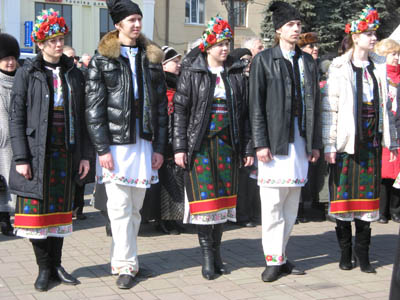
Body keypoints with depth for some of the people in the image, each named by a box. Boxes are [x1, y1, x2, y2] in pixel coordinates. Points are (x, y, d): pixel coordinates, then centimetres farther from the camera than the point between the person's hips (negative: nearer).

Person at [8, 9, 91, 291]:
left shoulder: (74, 73, 9)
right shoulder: (27, 73, -1)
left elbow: (82, 117, 10)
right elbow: (16, 117, -4)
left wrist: (85, 154, 6)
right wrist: (21, 158, -11)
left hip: (66, 153, 3)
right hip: (37, 153, -3)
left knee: (60, 209, 9)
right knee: (37, 210, 2)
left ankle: (56, 264, 21)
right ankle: (45, 268, 14)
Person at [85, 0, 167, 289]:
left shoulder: (151, 58, 12)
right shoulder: (102, 58, 2)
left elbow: (162, 105, 11)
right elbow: (94, 107, -3)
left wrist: (159, 146, 5)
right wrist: (103, 148, -10)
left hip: (144, 143, 4)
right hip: (116, 143, -3)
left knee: (135, 209, 7)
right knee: (120, 208, -3)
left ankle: (122, 260, 20)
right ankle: (126, 265, 7)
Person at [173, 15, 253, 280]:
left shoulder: (236, 74, 8)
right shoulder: (192, 73, 0)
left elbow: (244, 113, 10)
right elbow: (180, 111, -2)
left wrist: (248, 148, 6)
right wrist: (180, 147, -8)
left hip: (228, 144, 3)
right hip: (200, 145, -3)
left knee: (224, 196, 7)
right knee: (205, 198, -4)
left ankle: (217, 251, 18)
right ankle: (207, 256, 4)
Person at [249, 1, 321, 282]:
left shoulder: (308, 62, 14)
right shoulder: (264, 60, 1)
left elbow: (315, 104, 14)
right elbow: (256, 105, -3)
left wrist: (315, 143, 10)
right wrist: (261, 143, -10)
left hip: (301, 141, 5)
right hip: (275, 141, -4)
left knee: (292, 204, 8)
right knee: (273, 204, -3)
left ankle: (280, 255, 18)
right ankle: (274, 260, 6)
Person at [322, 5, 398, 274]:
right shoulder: (339, 68, -4)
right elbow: (329, 108, -7)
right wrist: (329, 145, -11)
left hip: (371, 141, 4)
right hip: (346, 140, -4)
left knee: (368, 194, 5)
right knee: (344, 195, 2)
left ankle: (363, 253, 14)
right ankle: (345, 252, 15)